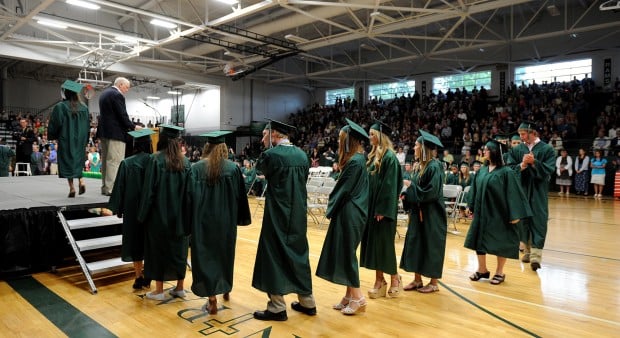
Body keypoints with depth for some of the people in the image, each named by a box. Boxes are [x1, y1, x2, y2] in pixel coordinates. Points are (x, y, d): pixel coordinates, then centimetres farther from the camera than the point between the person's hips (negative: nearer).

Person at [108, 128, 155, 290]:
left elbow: (120, 187, -3)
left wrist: (118, 208, 6)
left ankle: (138, 277, 12)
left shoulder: (126, 163, -7)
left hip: (132, 208, 0)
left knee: (135, 241, 9)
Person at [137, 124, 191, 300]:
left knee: (158, 248, 7)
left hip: (159, 213, -4)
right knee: (178, 247, 14)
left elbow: (149, 188, -11)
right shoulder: (185, 161, 1)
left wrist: (143, 214, -3)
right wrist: (184, 211, 12)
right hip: (180, 214, 4)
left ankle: (159, 290, 14)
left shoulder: (156, 159, -12)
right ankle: (179, 287, 21)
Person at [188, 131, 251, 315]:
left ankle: (212, 301, 6)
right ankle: (225, 289, 38)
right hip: (226, 220, 2)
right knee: (225, 253, 21)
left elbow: (191, 196, -9)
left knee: (206, 256, 6)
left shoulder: (197, 168, -7)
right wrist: (240, 218, 9)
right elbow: (240, 196, -1)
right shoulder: (233, 168, -5)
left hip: (203, 220, -2)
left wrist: (190, 221, -2)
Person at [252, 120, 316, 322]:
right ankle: (307, 302, 24)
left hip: (277, 214, -6)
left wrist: (268, 147, 6)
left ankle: (277, 307, 11)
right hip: (298, 213, 7)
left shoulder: (271, 154, -15)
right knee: (298, 253, 16)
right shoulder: (302, 154, 4)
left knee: (274, 256, 5)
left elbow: (260, 168, 6)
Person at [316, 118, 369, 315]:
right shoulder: (358, 159, 12)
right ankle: (349, 295, 22)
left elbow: (344, 190, -16)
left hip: (349, 215, -10)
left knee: (346, 253, -2)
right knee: (344, 253, 13)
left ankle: (357, 298, 8)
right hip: (348, 214, 10)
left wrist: (331, 210, -2)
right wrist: (333, 208, 12)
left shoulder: (354, 161, -18)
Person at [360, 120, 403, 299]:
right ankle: (379, 280, 18)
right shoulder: (373, 156, 13)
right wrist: (368, 206, 13)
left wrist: (383, 209, -20)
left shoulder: (389, 157, -12)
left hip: (382, 208, -8)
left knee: (383, 243, 0)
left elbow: (390, 185, -17)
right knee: (373, 242, 9)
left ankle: (395, 278, 18)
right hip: (371, 206, 8)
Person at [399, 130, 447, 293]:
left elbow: (431, 192, -22)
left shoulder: (434, 167, -16)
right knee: (415, 244, 10)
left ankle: (434, 283, 16)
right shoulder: (420, 166, 9)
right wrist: (406, 194, -4)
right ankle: (417, 280, 21)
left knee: (431, 247, 3)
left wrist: (410, 188, -16)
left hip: (431, 215, -8)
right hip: (418, 213, 8)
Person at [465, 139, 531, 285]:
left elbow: (513, 194, -15)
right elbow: (475, 190, 11)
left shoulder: (506, 172, -13)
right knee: (478, 240, 10)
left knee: (500, 243, 5)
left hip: (498, 214, -6)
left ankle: (499, 273, 23)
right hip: (482, 213, 6)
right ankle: (482, 270, 27)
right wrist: (472, 208, 9)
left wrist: (514, 214, -18)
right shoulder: (482, 171, 5)